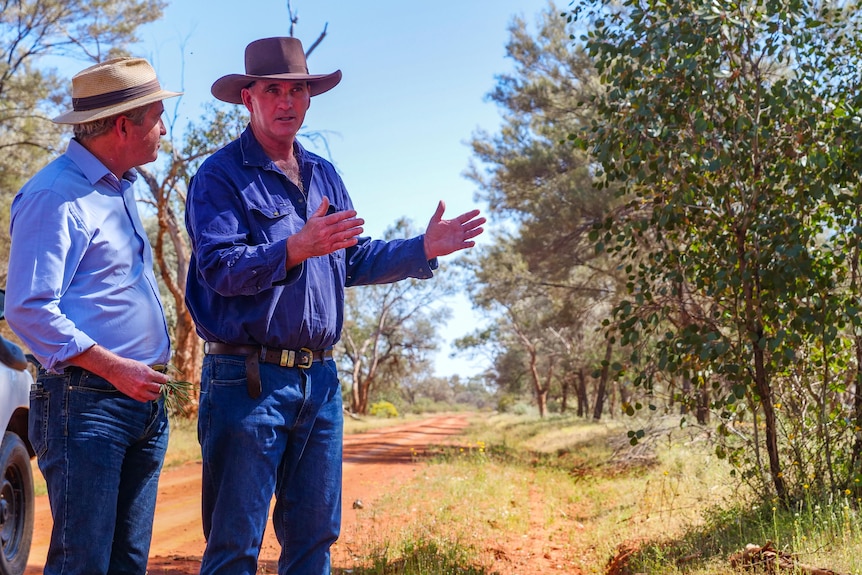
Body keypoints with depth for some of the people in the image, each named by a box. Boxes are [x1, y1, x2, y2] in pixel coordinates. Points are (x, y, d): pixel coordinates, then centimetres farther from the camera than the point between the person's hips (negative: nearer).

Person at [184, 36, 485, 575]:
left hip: (320, 379, 7)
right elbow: (219, 268, -19)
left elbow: (355, 261, 19)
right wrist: (295, 250, -32)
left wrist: (424, 249, 8)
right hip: (248, 377, -6)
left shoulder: (325, 176, 16)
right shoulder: (221, 175, -6)